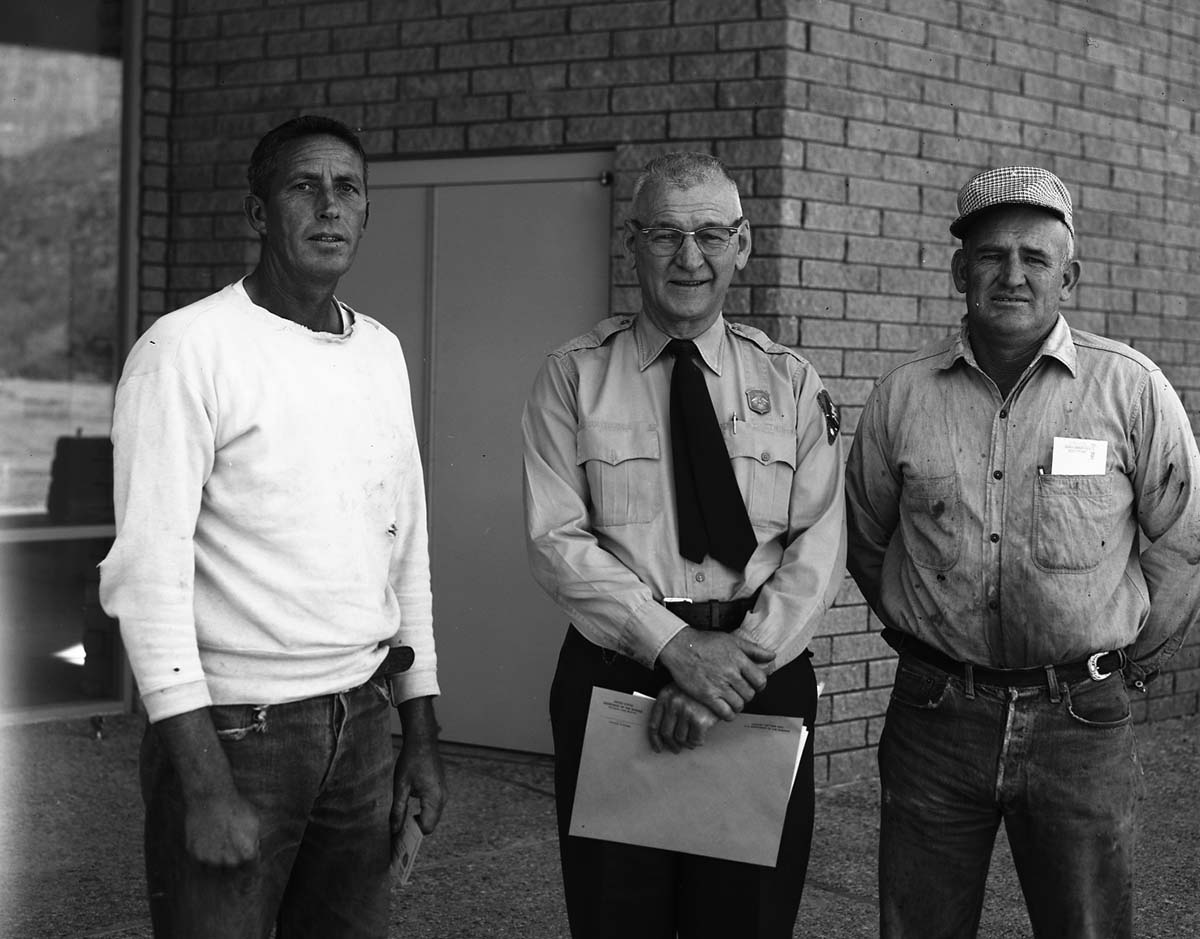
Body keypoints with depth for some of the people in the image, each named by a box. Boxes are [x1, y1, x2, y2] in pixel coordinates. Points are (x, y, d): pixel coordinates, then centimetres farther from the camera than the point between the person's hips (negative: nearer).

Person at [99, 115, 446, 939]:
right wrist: (206, 783, -18)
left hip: (363, 723, 5)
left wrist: (423, 733, 12)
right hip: (233, 727, -5)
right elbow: (148, 572, -14)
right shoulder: (188, 349, -10)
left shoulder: (382, 352, 9)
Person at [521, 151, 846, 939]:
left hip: (763, 685, 1)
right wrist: (676, 646, -18)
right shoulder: (575, 378, 2)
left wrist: (740, 659, -16)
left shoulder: (791, 382, 7)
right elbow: (557, 540, -7)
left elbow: (819, 548, -1)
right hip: (612, 678, -1)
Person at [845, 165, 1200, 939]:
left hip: (1079, 725, -1)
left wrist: (1132, 665, 11)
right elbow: (867, 541, 14)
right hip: (934, 714, 2)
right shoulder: (903, 395, 1)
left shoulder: (1131, 389, -5)